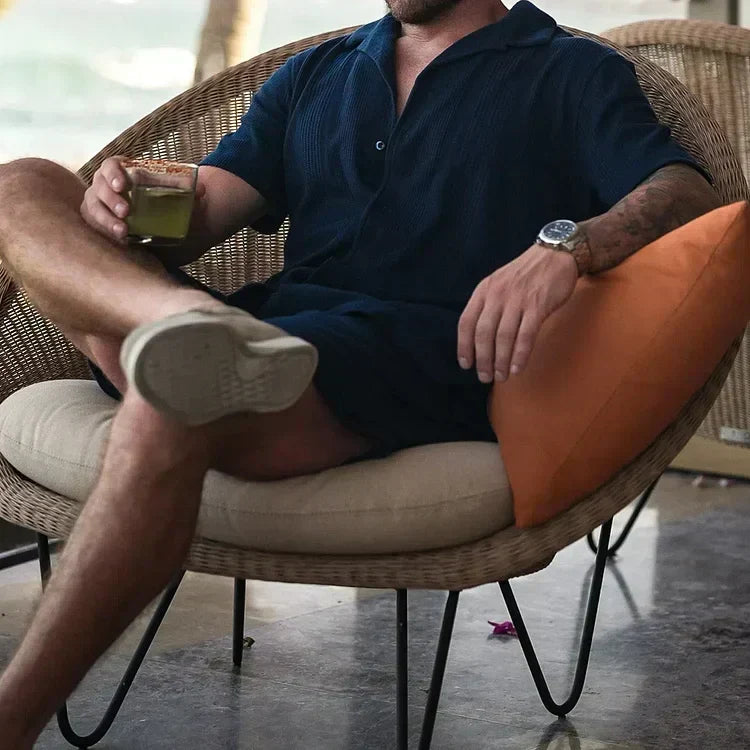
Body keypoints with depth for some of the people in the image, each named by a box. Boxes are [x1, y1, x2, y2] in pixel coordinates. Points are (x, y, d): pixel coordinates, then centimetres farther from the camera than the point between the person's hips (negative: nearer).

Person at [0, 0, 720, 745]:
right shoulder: (313, 75, 30)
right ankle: (193, 325, -38)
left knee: (172, 406, -35)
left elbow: (691, 197, -2)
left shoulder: (572, 74, 15)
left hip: (426, 358, -6)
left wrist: (565, 246, -24)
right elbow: (195, 214, 20)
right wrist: (125, 206, -6)